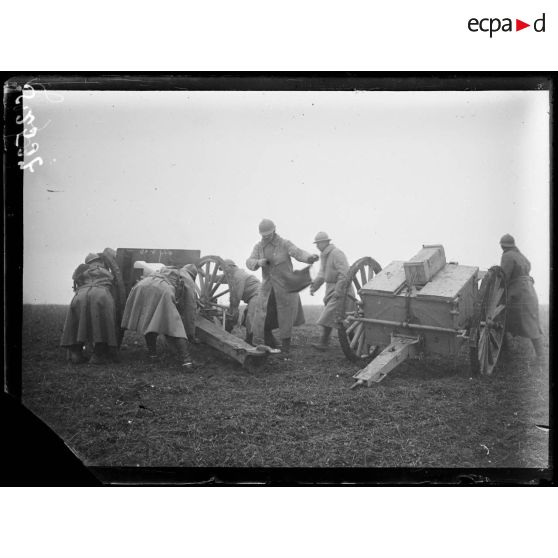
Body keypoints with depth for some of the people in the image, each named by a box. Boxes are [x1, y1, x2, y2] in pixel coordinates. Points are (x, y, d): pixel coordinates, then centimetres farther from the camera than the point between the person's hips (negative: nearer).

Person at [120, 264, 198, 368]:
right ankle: (186, 358, -13)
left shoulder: (165, 270, 44)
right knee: (174, 327, -5)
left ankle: (152, 352, 21)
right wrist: (191, 335, 30)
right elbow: (190, 309, 25)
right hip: (162, 292, -5)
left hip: (141, 286, 5)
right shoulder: (188, 281, 27)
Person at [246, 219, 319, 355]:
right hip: (268, 289, 4)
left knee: (285, 322, 5)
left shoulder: (284, 244, -10)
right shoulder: (258, 247, 3)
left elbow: (298, 253, -25)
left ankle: (286, 350, 22)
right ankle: (272, 345, 20)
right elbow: (249, 263, -7)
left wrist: (310, 257, -48)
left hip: (285, 288, -3)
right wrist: (258, 262, -31)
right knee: (262, 323, -2)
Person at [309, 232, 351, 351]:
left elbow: (344, 274, -24)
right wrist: (314, 286, 3)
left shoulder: (336, 253, -19)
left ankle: (323, 343, -13)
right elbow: (322, 274, 16)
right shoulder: (324, 255, 11)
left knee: (329, 313, -14)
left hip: (341, 287, -10)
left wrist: (338, 291, -26)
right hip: (330, 287, 10)